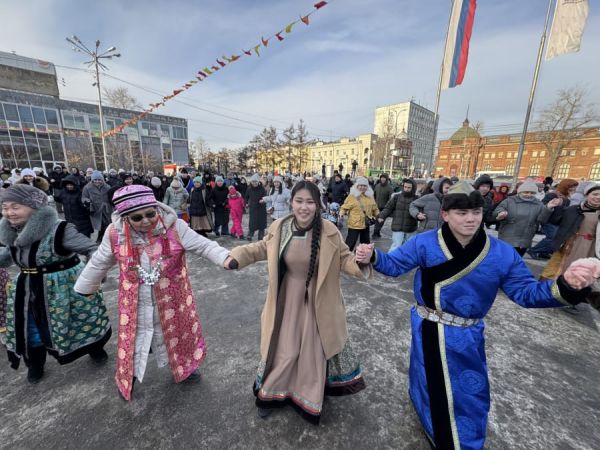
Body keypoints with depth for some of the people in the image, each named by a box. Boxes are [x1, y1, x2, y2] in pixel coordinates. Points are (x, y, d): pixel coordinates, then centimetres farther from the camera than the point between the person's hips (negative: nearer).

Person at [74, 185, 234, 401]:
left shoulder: (174, 226, -20)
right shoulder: (115, 234, -13)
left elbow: (203, 245, -21)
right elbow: (98, 263, 5)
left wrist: (225, 258, -37)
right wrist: (84, 288, 18)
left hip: (170, 299, 0)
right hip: (136, 304, 1)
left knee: (175, 333, 21)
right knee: (135, 339, 19)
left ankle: (183, 366, 50)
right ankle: (128, 377, 50)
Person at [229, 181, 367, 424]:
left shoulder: (329, 232, -17)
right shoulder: (279, 228, -14)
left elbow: (344, 259, -6)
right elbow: (261, 249, 4)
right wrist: (236, 256, -8)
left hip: (316, 302, 1)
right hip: (287, 300, 0)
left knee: (313, 351, 20)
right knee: (283, 349, 17)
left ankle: (309, 400, 52)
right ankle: (270, 394, 49)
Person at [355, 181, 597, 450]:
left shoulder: (502, 253, -12)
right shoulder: (424, 243, -18)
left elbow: (525, 292, -6)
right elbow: (394, 265, -16)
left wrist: (565, 285, -25)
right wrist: (372, 257, -36)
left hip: (467, 337, 1)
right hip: (428, 332, -1)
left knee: (469, 393, 20)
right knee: (429, 381, 22)